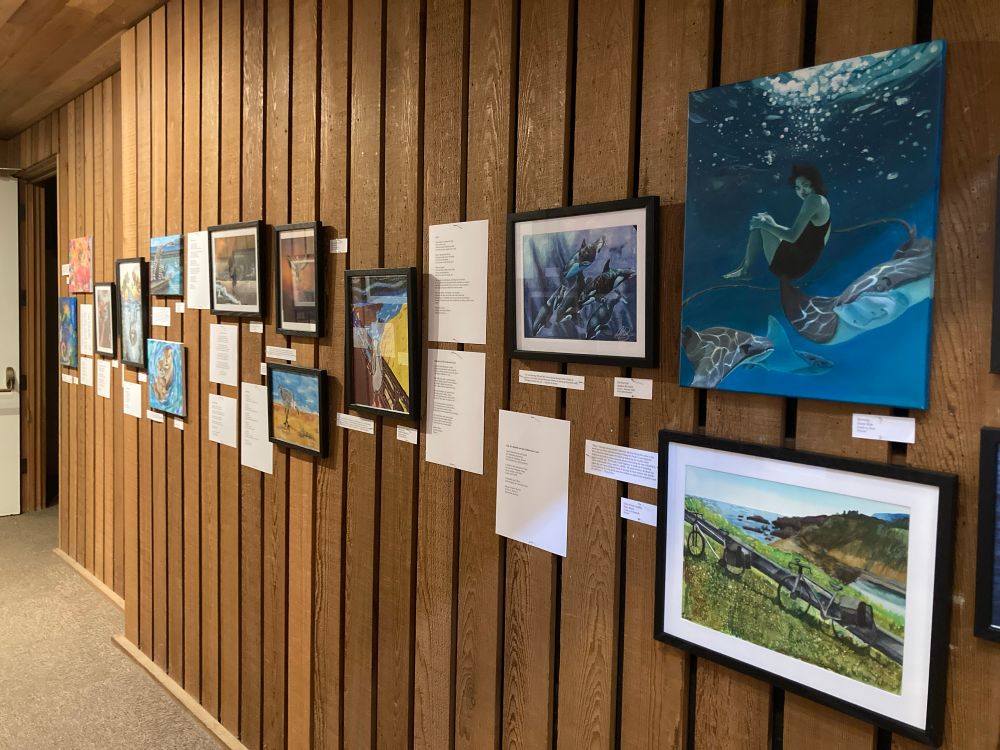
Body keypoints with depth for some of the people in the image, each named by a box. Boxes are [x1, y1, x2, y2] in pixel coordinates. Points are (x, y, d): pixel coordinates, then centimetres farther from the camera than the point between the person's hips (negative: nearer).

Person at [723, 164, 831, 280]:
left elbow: (792, 236, -23)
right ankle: (744, 266, 15)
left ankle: (745, 270, 0)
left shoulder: (814, 199, -16)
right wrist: (771, 224, 11)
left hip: (793, 265, -11)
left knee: (760, 227, -9)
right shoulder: (821, 200, 16)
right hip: (802, 263, 11)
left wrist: (765, 224, -11)